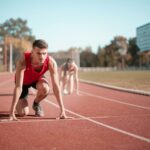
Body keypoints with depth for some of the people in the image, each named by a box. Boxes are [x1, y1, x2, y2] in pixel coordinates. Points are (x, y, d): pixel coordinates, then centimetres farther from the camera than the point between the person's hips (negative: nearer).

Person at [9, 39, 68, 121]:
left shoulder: (51, 62, -35)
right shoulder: (23, 61, -41)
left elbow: (56, 86, -32)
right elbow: (18, 87, -42)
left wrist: (62, 111, -35)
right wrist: (12, 113, -45)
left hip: (37, 78, 2)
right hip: (23, 81, -1)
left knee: (45, 88, -35)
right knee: (23, 113, -13)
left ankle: (36, 103, 0)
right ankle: (20, 103, 25)